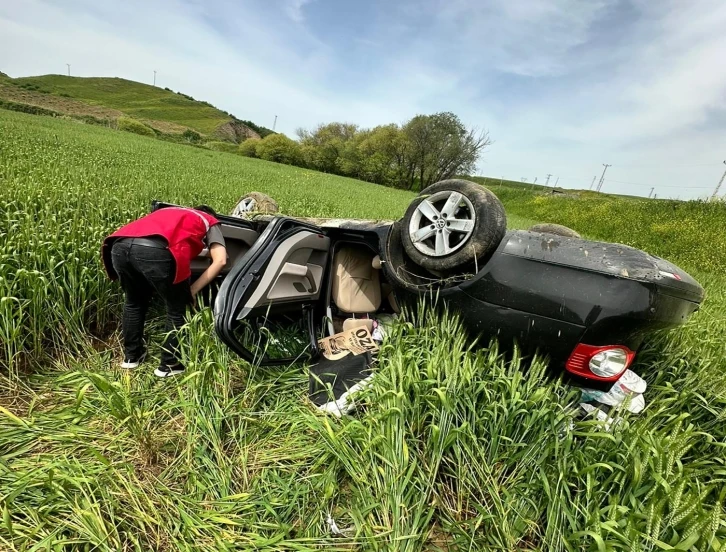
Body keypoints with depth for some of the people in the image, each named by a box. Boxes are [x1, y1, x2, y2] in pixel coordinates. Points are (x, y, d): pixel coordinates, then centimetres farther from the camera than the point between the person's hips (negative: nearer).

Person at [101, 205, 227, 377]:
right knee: (176, 310, 17)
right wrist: (193, 290, 14)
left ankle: (131, 356, 43)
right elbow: (220, 260, 10)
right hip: (155, 250, -6)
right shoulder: (210, 222, 27)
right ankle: (170, 366, 25)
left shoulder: (169, 211, 43)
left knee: (133, 302, 31)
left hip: (120, 245, 6)